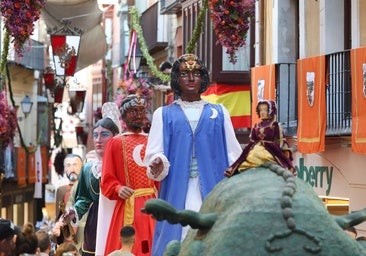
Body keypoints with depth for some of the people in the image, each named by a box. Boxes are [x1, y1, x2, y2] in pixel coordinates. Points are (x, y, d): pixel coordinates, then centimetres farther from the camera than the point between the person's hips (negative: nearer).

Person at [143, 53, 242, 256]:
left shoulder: (219, 113, 16)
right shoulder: (164, 115, 13)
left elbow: (233, 155, 10)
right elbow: (156, 153, 3)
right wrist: (158, 164, -20)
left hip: (213, 193, 1)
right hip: (177, 194, -1)